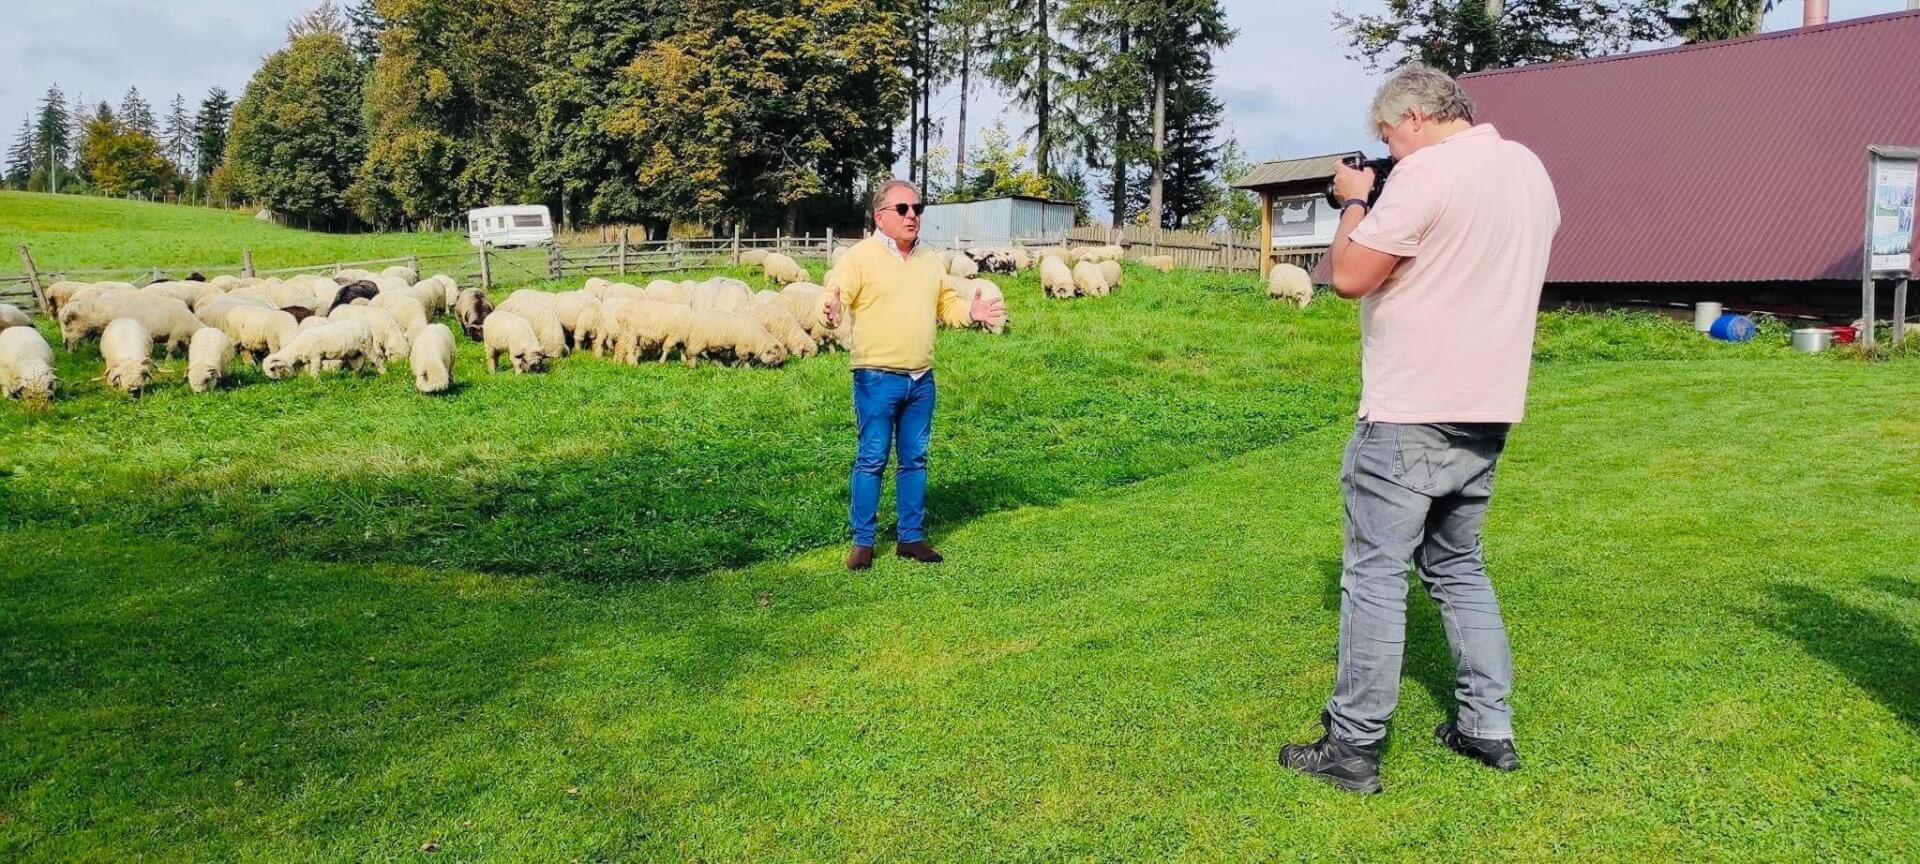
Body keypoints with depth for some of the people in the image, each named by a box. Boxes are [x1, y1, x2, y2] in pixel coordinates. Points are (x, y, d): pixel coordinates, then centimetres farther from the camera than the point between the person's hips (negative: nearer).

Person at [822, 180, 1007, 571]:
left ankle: (911, 537, 21)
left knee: (915, 460, 11)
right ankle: (862, 542, 9)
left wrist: (970, 311, 2)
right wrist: (831, 310, -35)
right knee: (871, 460, 0)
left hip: (922, 379, 6)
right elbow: (834, 296, -12)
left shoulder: (931, 260, 14)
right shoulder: (860, 256, -6)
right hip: (877, 379, -6)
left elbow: (945, 305, 22)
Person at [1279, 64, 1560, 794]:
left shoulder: (1428, 173, -15)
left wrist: (1354, 202, 2)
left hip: (1412, 413, -8)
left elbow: (1349, 277, -15)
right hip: (1487, 409, 9)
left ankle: (1353, 748, 5)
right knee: (1458, 566, 19)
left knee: (1374, 572, -1)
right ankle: (1488, 727, 22)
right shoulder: (1531, 171, 12)